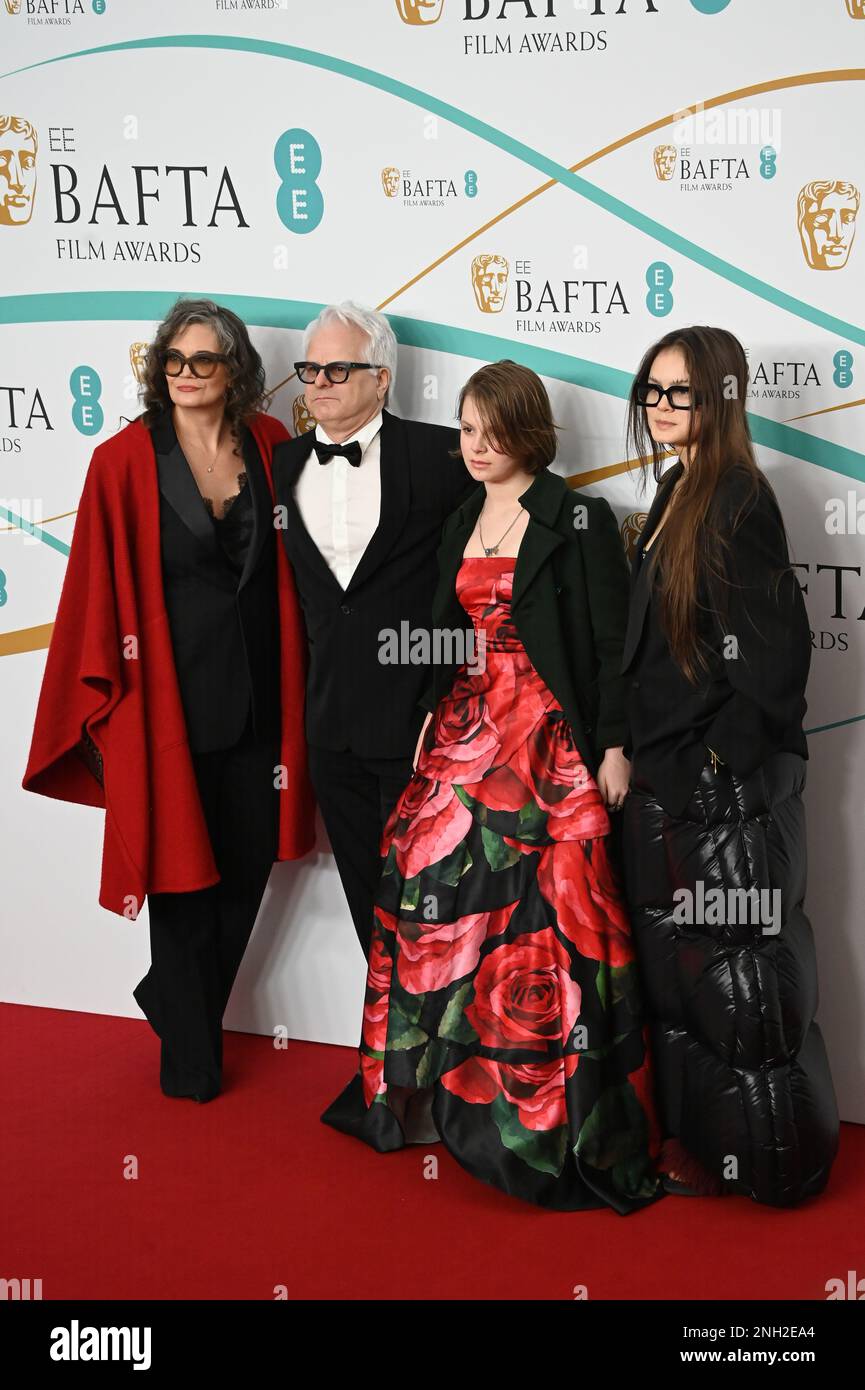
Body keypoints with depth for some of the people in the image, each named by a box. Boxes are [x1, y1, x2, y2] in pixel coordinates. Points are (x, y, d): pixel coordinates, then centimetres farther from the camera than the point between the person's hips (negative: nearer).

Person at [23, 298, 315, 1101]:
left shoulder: (268, 444, 3)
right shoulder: (124, 460, -8)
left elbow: (289, 564, 8)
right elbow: (99, 588, -7)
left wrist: (293, 690, 4)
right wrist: (110, 697, -9)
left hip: (257, 695, 4)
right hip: (170, 697, -4)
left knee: (249, 865, 13)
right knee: (182, 870, 7)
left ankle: (176, 999, 39)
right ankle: (190, 1055, 27)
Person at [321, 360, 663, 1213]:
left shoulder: (580, 520, -4)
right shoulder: (461, 524, 15)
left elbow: (613, 641, -7)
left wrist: (615, 747, -11)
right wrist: (432, 723, 14)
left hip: (550, 736, -6)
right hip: (466, 732, 6)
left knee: (541, 917, -6)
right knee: (438, 896, 3)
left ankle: (556, 1114, 7)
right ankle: (443, 1082, 20)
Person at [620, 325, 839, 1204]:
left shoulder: (738, 500, -15)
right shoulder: (675, 495, 11)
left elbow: (774, 645, -19)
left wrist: (729, 756, -17)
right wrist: (638, 753, 15)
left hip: (727, 782, -9)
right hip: (665, 775, 9)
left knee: (735, 963, 3)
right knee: (676, 960, 16)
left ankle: (767, 1155, 19)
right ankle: (697, 1136, 31)